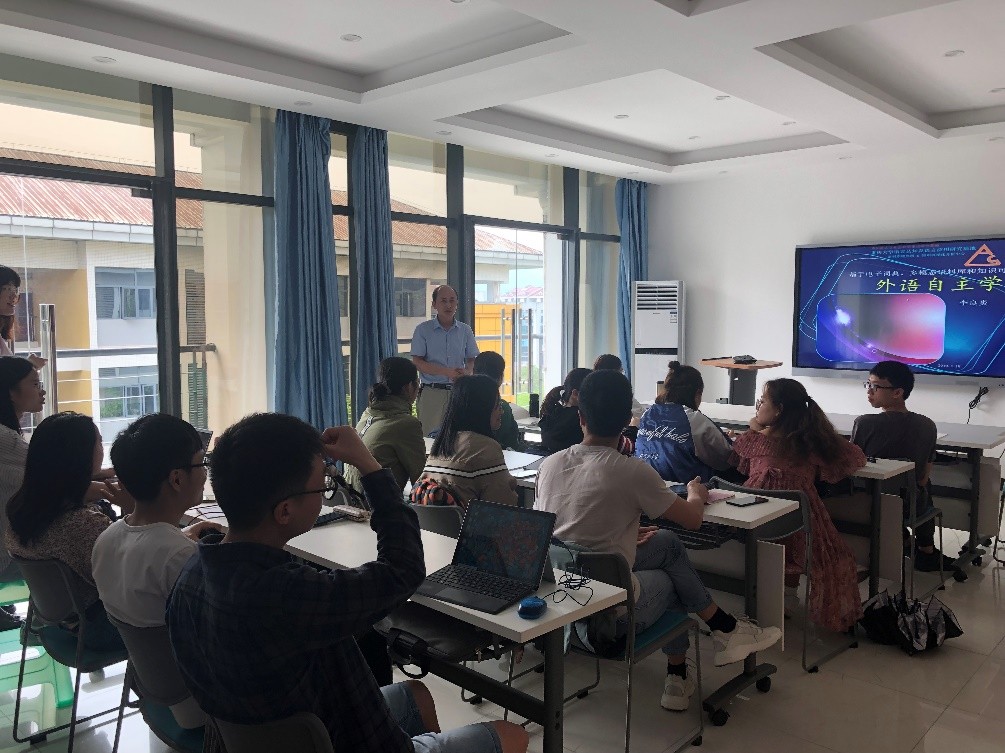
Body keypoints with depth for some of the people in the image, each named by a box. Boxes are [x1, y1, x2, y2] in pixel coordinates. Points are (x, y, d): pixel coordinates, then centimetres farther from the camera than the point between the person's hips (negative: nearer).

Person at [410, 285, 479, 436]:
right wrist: (447, 372, -15)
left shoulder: (465, 330, 11)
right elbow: (417, 362, -4)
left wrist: (466, 372, -11)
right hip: (431, 393, -2)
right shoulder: (423, 329, 2)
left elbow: (472, 360, 14)